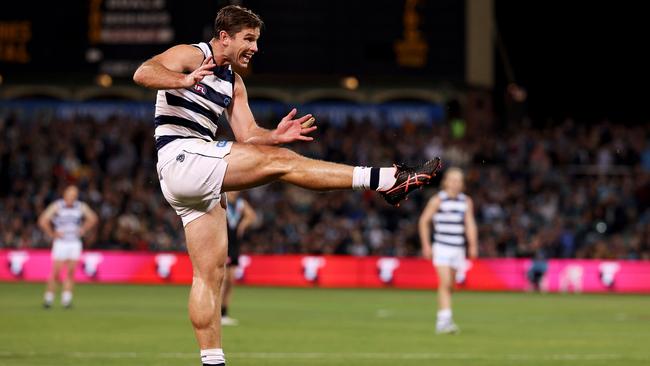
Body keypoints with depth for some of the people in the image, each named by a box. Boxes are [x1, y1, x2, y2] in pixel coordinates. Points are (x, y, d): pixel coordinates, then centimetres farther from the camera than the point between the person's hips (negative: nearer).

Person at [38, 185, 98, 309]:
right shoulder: (57, 206, -8)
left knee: (70, 272, -4)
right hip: (60, 243, -3)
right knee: (56, 273, -7)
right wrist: (52, 234, -9)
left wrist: (83, 230, 10)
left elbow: (92, 218, 19)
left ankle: (66, 299, -1)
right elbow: (43, 221, -12)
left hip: (75, 243, 3)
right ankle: (49, 297, 6)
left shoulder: (81, 207, 2)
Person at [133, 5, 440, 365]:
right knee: (281, 161, -16)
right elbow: (143, 73, -19)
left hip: (199, 179, 10)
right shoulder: (191, 55, -2)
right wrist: (185, 81, -37)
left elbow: (246, 136, 17)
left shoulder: (233, 83, 23)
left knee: (210, 273, 5)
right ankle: (386, 180, -20)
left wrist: (274, 135, -4)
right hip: (182, 158, -10)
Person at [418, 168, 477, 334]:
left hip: (458, 249, 4)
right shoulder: (438, 200, -4)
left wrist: (473, 245, -8)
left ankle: (441, 321, 22)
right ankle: (444, 319, -24)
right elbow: (423, 221, 2)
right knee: (445, 283, -18)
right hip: (442, 247, -4)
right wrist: (426, 245, -2)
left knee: (450, 286, 10)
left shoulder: (466, 201, 8)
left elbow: (470, 224, 4)